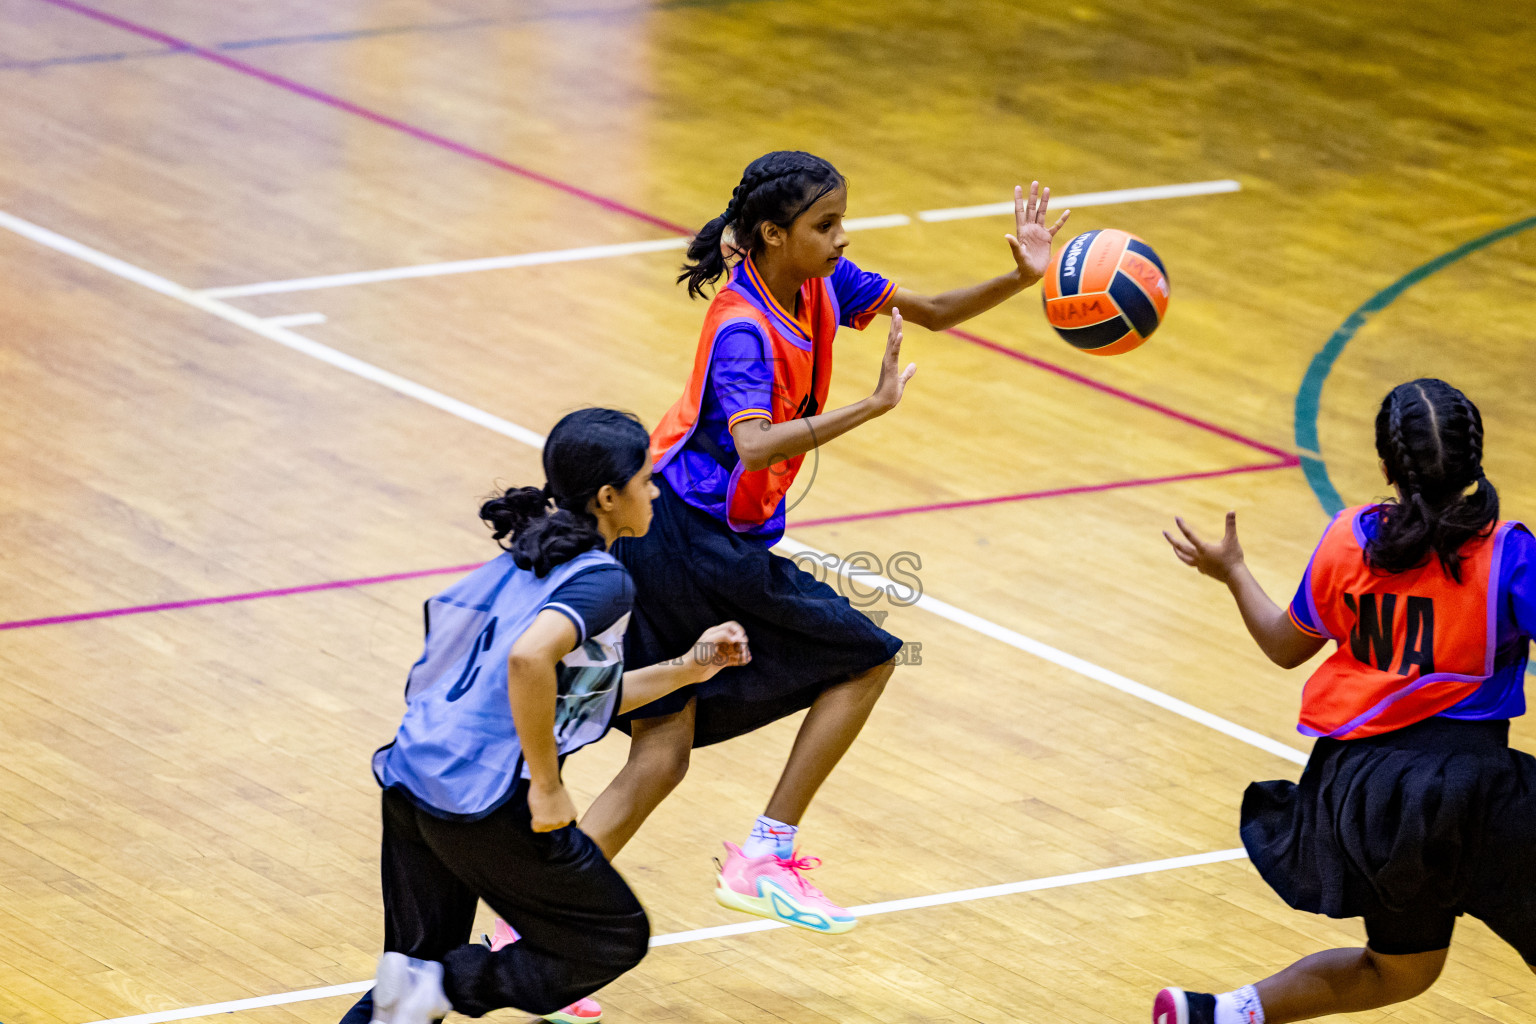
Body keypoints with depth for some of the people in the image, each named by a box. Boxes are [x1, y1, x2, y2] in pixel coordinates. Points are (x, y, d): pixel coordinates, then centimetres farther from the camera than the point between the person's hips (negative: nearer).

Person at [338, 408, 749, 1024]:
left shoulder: (525, 559, 18)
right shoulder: (603, 581, -9)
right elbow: (529, 659, -29)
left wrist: (686, 670, 26)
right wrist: (547, 788, -19)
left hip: (409, 783, 8)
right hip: (487, 804, -8)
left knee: (423, 966, 20)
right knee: (616, 939, 11)